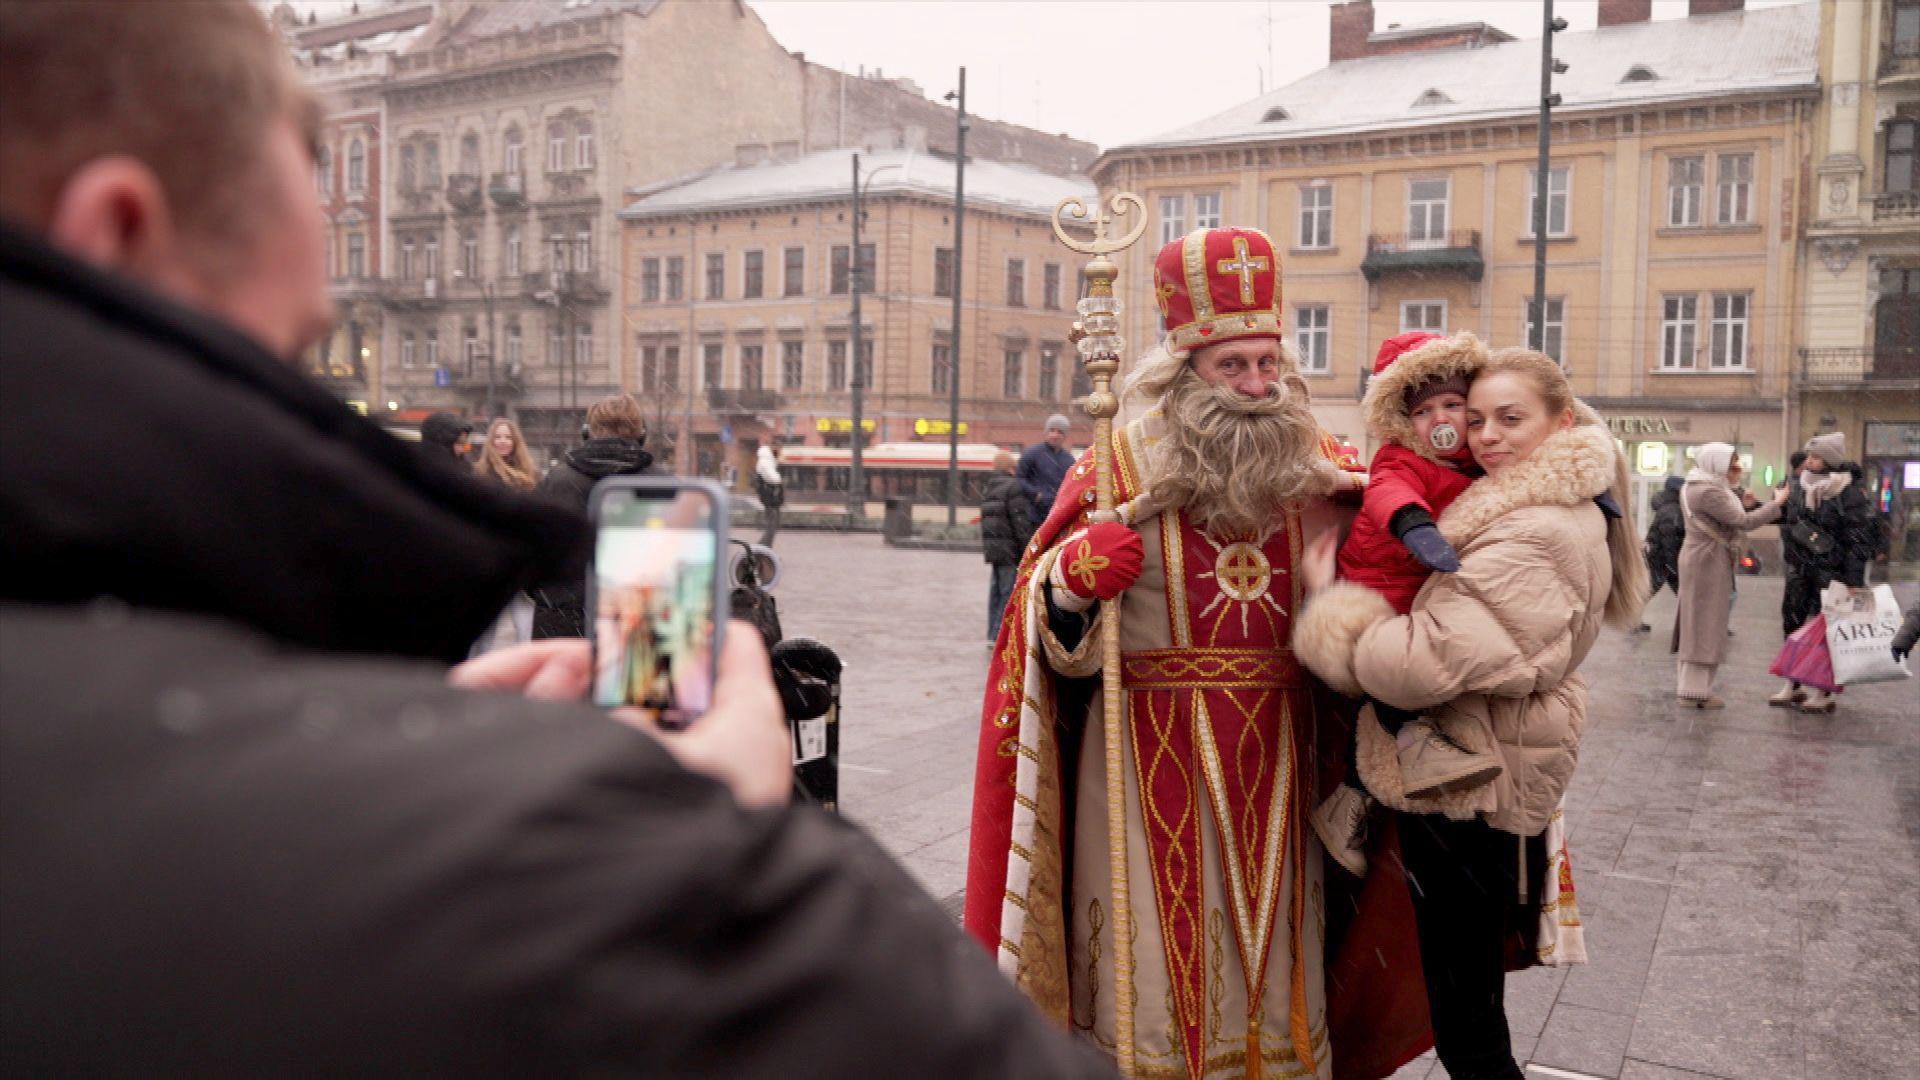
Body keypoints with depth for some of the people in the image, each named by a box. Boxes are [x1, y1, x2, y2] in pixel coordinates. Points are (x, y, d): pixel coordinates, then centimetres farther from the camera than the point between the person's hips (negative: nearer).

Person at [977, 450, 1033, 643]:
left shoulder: (988, 489, 18)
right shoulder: (1014, 486, -11)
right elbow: (1021, 522, -15)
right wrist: (1028, 552, -13)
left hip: (993, 548, 9)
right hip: (1011, 550, -9)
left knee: (997, 591, 13)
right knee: (1010, 593, -7)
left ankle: (992, 634, 15)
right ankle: (999, 635, -9)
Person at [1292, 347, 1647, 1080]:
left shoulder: (1531, 538, -25)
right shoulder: (1566, 512, 10)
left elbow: (1425, 664, -31)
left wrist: (1327, 602, -15)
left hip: (1466, 793, -10)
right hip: (1479, 775, 10)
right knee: (1471, 1006, 26)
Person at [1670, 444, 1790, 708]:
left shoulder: (1698, 487, 14)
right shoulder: (1708, 492, -19)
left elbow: (1729, 518, 16)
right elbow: (1743, 522, -21)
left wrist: (1748, 505, 5)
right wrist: (1777, 503, -15)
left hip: (1701, 560, 10)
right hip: (1708, 563, -10)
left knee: (1697, 625, 13)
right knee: (1706, 625, -5)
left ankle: (1691, 686, 20)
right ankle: (1696, 691, 0)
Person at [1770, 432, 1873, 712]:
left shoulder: (1849, 493, -12)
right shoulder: (1799, 487, 5)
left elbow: (1858, 541, -13)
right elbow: (1781, 514, 18)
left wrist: (1855, 581, -16)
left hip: (1831, 573, -6)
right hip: (1799, 570, 6)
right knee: (1793, 625, 11)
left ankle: (1821, 692, 10)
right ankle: (1792, 686, 23)